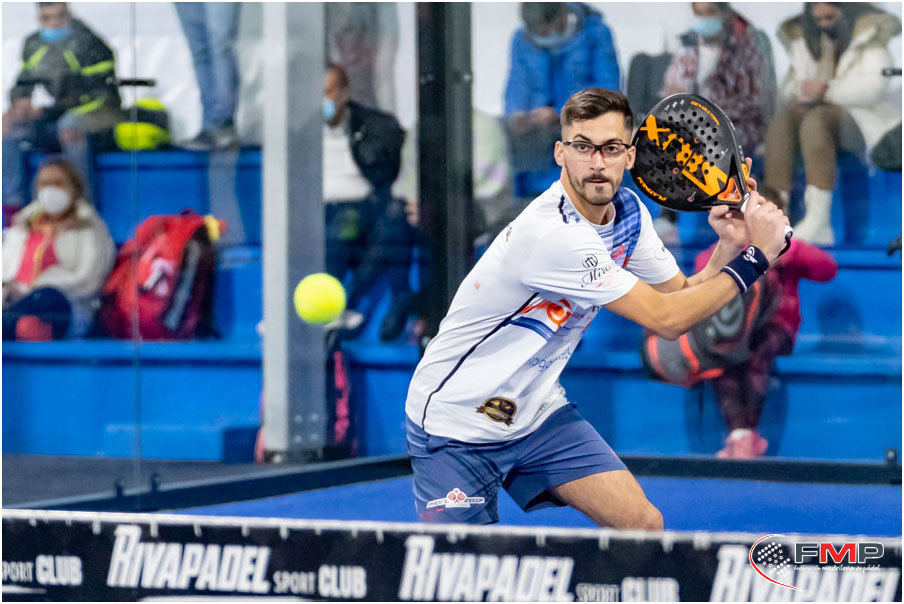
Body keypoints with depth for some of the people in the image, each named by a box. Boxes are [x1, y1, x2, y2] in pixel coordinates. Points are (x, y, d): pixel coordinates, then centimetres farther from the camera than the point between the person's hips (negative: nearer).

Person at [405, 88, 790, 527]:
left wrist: (729, 246, -13)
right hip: (454, 423, -8)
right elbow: (666, 319, -25)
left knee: (644, 525, -7)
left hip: (537, 412, 8)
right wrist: (754, 256, -19)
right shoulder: (554, 233, -31)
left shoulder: (628, 212, -2)